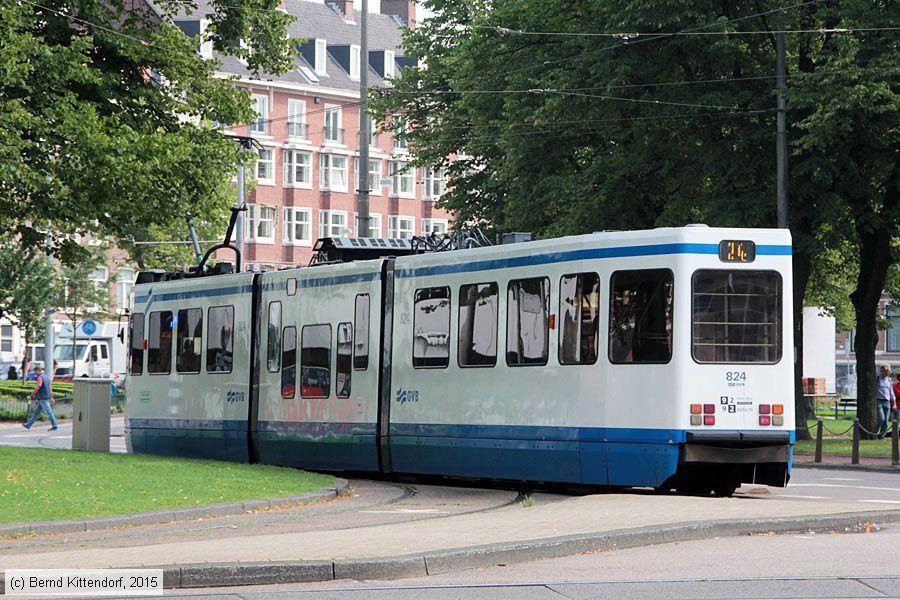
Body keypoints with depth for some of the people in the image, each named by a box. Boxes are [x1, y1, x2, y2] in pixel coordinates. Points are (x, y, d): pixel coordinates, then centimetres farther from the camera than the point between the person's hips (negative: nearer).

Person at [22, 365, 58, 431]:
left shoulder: (40, 377, -14)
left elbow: (37, 388, -20)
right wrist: (51, 397, 22)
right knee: (36, 411, 12)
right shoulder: (46, 376, 16)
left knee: (49, 412, -6)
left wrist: (31, 396, -12)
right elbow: (49, 387, 19)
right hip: (46, 397, 10)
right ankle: (29, 425, 16)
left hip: (42, 398, -10)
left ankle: (55, 426, -4)